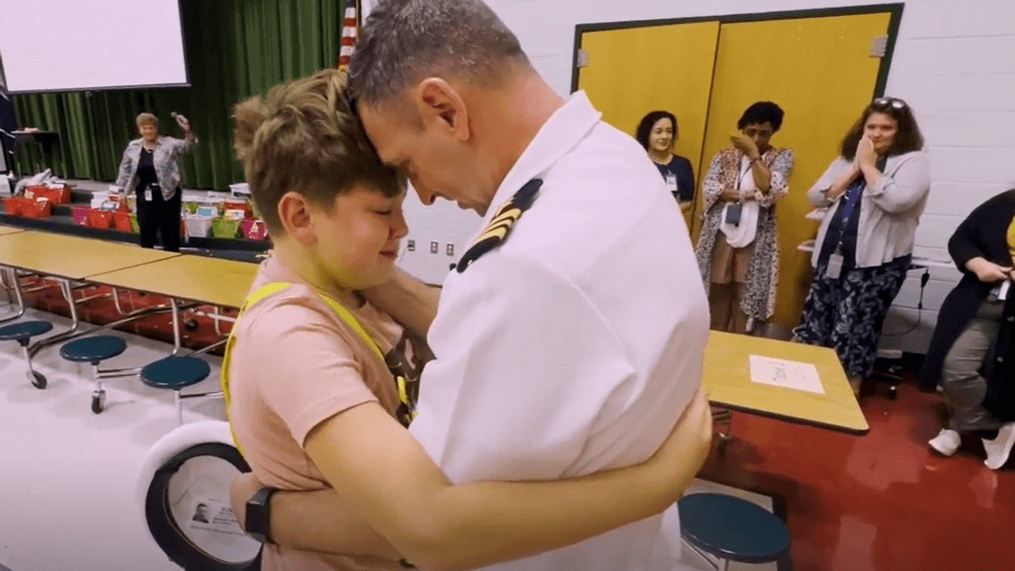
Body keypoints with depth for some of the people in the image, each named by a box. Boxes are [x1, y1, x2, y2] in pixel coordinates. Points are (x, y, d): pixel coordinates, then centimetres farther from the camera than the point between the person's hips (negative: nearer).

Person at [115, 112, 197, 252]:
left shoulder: (169, 144, -3)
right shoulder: (132, 147, 9)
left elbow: (187, 145, -17)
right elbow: (125, 169, 17)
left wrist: (187, 131, -36)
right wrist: (123, 189, 18)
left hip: (168, 195, -4)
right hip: (145, 197, 4)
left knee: (170, 233, 4)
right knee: (146, 232, 10)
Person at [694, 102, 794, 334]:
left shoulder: (782, 157, 5)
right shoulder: (725, 156, 9)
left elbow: (770, 190, -13)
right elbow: (709, 188, -7)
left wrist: (754, 154, -10)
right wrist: (750, 195, -14)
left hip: (755, 238, -1)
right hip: (721, 233, 1)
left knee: (746, 294, 2)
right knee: (718, 291, 6)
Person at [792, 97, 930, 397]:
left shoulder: (914, 161, -3)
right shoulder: (846, 158, 13)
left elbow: (896, 201, -22)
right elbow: (815, 198, 3)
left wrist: (868, 166, -11)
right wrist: (854, 169, -4)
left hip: (876, 264, -5)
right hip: (832, 258, 5)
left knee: (853, 334, -1)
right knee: (814, 327, 9)